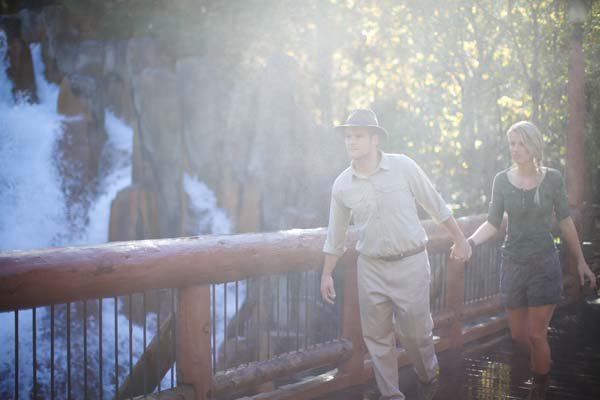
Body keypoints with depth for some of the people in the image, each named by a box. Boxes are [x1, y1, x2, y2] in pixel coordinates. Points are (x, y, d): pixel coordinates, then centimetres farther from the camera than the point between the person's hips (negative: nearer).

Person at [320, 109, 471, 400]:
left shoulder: (403, 167, -8)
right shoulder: (341, 185, 0)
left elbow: (436, 205, 2)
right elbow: (335, 235, 11)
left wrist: (460, 240, 7)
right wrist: (326, 274, 13)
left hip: (410, 263, -2)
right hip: (371, 268, 3)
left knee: (415, 332, 2)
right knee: (377, 337, 5)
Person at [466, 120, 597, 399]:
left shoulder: (552, 178, -5)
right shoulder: (502, 180, -2)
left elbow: (565, 222, 4)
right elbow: (492, 224, -3)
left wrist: (581, 261, 7)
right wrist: (470, 242, -22)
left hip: (544, 264, -2)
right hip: (513, 264, 2)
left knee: (536, 335, -3)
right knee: (518, 335, 10)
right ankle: (541, 366, 39)